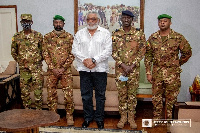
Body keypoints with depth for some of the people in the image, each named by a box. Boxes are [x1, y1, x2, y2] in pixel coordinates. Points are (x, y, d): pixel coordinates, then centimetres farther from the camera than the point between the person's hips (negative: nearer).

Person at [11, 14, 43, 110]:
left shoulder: (38, 35, 2)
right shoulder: (17, 37, 5)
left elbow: (43, 50, 8)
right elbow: (13, 52, 14)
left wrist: (39, 60, 2)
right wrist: (20, 61, 7)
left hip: (36, 67, -2)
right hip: (23, 68, 2)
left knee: (38, 89, -1)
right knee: (24, 90, 7)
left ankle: (39, 110, 10)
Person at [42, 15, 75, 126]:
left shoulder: (69, 37, 2)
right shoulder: (47, 37, 6)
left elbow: (72, 54, -2)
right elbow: (45, 54, 1)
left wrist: (63, 68, -11)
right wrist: (53, 68, -9)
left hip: (66, 71, -1)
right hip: (52, 70, 2)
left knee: (68, 94, -1)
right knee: (51, 94, 8)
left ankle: (69, 116, 14)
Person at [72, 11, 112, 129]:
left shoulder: (105, 33, 4)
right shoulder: (80, 33, 12)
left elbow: (108, 51, -6)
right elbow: (75, 50, 5)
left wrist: (94, 60, -15)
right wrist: (84, 60, -11)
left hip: (100, 69, -2)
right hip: (84, 69, 2)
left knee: (100, 95, 6)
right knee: (86, 95, 9)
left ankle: (99, 118, 20)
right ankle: (88, 118, 24)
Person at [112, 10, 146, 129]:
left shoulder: (139, 33, 0)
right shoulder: (116, 34, 4)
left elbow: (142, 52, -2)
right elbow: (114, 52, 1)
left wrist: (132, 66, -11)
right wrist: (123, 65, -11)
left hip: (134, 68, -1)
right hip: (120, 68, 1)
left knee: (132, 93, 6)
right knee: (122, 93, 7)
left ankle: (131, 117, 18)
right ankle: (123, 117, 19)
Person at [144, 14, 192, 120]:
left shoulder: (178, 37, -3)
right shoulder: (152, 38, 4)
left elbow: (187, 53, 6)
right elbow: (148, 56, 5)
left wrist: (178, 64, 9)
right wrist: (148, 72, 0)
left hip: (172, 73, -2)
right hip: (157, 73, 3)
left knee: (171, 99, 5)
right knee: (156, 98, 10)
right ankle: (157, 119, 25)